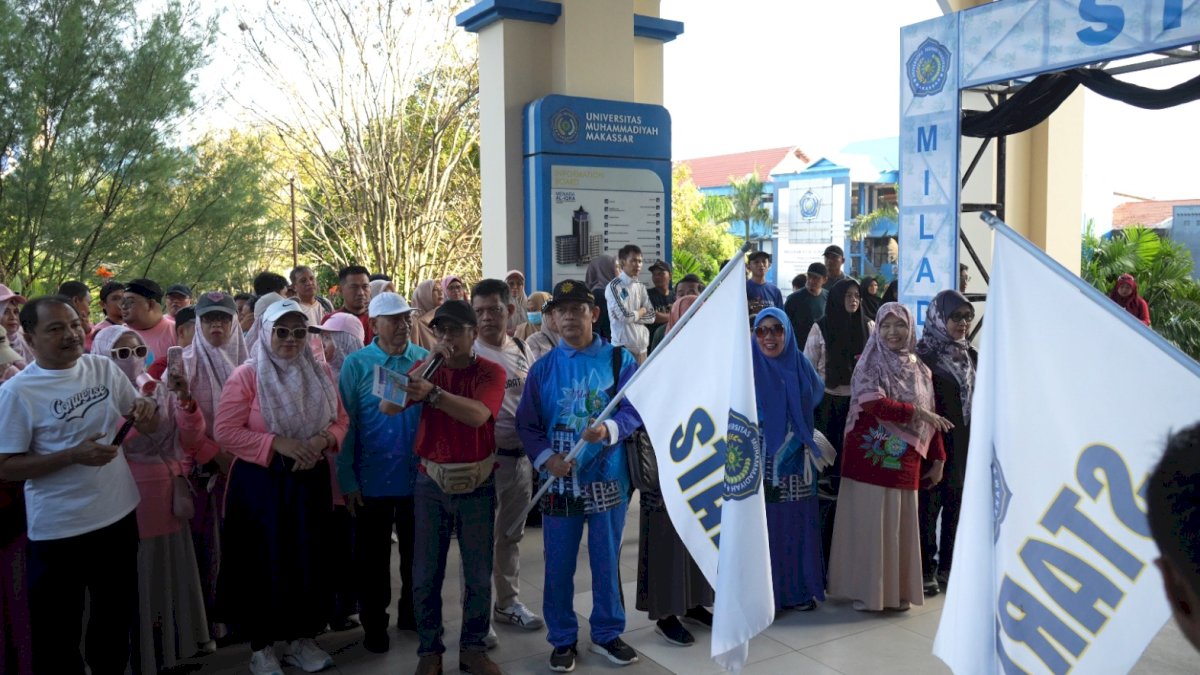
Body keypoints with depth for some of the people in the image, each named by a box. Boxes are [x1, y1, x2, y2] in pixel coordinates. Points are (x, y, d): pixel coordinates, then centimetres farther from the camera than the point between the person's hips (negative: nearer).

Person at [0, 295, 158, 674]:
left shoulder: (104, 369, -1)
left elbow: (145, 426, 8)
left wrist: (148, 413, -16)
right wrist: (73, 455, -24)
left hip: (119, 515, 5)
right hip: (58, 529, -4)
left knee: (117, 617, 23)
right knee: (57, 632, 12)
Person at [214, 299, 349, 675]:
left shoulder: (321, 373, 5)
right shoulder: (246, 375, -8)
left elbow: (340, 420, 8)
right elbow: (225, 431, -13)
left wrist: (322, 441, -13)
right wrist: (277, 443, -20)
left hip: (310, 479, 4)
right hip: (261, 482, -4)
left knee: (309, 559, 10)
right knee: (264, 562, 5)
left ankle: (301, 639, 28)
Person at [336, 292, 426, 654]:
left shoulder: (426, 359, -1)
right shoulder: (356, 364, -5)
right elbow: (345, 424, -6)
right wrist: (347, 479, -9)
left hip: (419, 476, 2)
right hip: (372, 479, -1)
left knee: (417, 552, 16)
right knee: (373, 556, 12)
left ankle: (412, 613, 36)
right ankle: (374, 623, 30)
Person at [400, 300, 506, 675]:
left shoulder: (491, 372, -6)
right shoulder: (427, 368, 4)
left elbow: (477, 414, -25)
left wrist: (432, 391, -37)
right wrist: (431, 361, -18)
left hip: (477, 483, -2)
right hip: (431, 482, 2)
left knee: (478, 574, 8)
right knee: (426, 574, 7)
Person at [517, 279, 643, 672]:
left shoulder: (619, 359, -1)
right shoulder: (543, 368, 2)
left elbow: (634, 409, -7)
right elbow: (526, 423, 2)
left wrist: (609, 430, -26)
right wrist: (546, 458, -14)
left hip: (608, 478, -1)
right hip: (559, 480, 1)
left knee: (607, 562, 11)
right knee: (559, 566, 9)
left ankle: (607, 634, 30)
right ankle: (563, 639, 26)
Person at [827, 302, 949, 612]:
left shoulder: (920, 371, 11)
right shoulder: (869, 364, -2)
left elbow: (932, 419, 13)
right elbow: (875, 404, -18)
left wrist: (937, 460, 9)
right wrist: (916, 412, -13)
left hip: (904, 461, 4)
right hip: (870, 456, -4)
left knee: (901, 525, 9)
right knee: (868, 523, 0)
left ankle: (899, 590, 22)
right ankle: (866, 591, 11)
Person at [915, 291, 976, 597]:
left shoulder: (971, 355, 11)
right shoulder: (924, 354, -9)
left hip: (966, 444, 6)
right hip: (935, 443, -6)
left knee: (956, 505, 11)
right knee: (929, 505, 1)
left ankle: (949, 566, 23)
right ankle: (926, 570, 12)